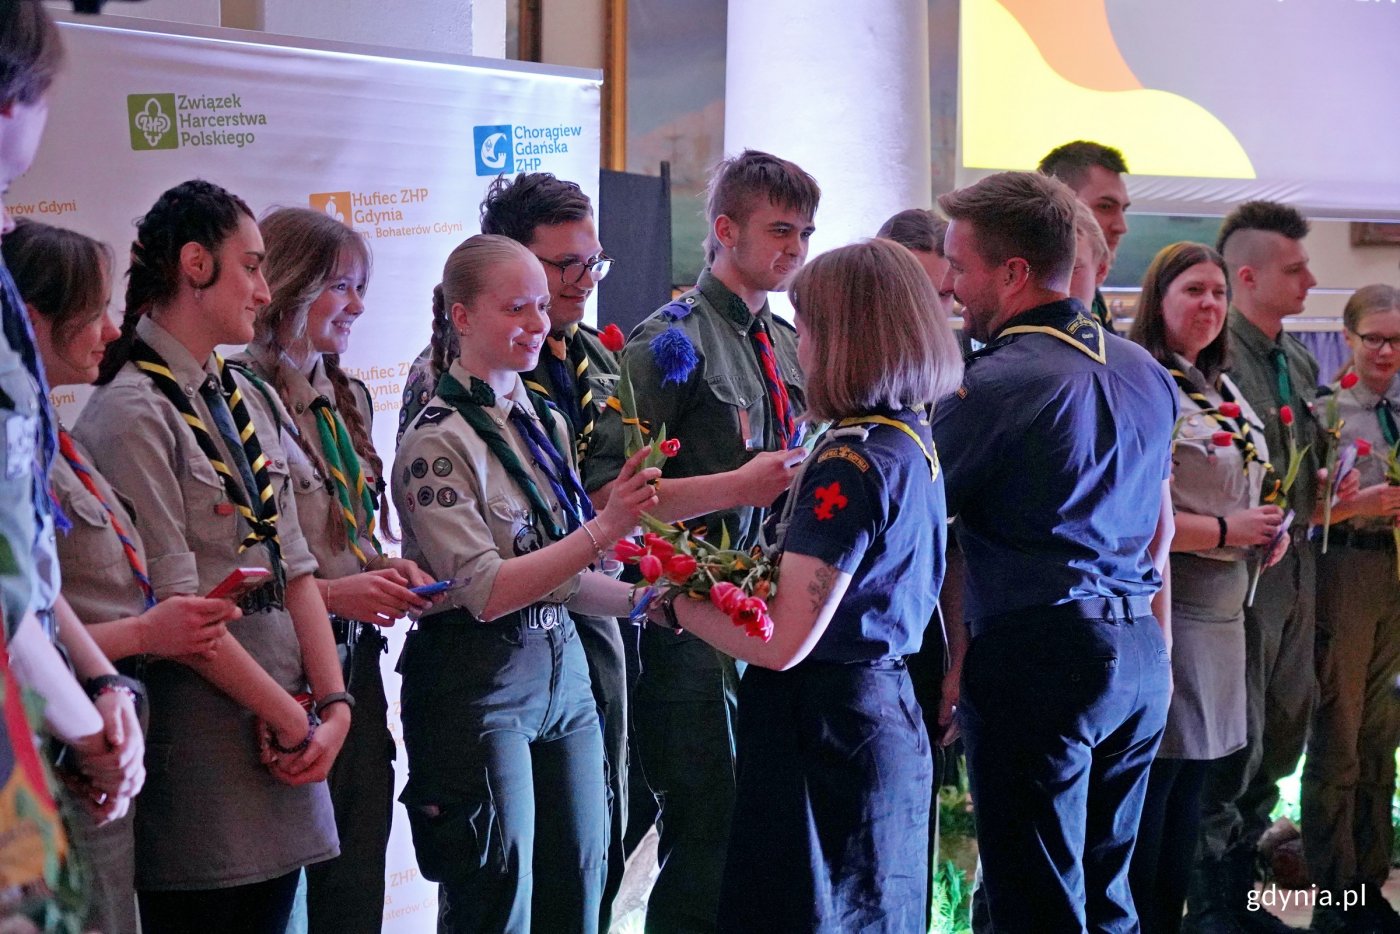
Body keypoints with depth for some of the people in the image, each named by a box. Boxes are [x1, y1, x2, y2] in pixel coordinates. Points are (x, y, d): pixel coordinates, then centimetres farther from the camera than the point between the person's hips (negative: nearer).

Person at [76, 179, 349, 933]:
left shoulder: (250, 404, 13)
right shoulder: (132, 414, -12)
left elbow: (293, 568, 9)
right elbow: (174, 607, -16)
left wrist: (332, 701, -3)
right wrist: (293, 718, -11)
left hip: (282, 727, 7)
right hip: (200, 749, -7)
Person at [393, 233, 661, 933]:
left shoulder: (547, 423, 10)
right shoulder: (438, 442, -12)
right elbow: (485, 592, -19)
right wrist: (604, 530, -24)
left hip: (563, 669, 7)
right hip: (479, 684, -7)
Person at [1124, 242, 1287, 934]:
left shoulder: (1223, 391, 15)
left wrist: (1269, 531, 6)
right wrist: (1225, 530, -18)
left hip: (1220, 611, 9)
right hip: (1162, 609, -9)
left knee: (1189, 779, 15)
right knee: (1151, 780, -3)